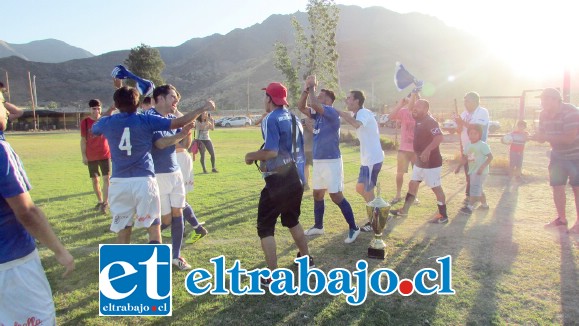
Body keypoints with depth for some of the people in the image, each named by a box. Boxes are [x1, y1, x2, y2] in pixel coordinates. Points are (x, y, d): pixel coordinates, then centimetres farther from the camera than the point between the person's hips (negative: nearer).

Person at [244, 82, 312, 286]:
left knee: (265, 227, 3)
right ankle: (306, 259, 39)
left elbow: (271, 152, -24)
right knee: (292, 220, 27)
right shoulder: (294, 119, 12)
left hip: (277, 182, -8)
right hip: (295, 179, 8)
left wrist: (252, 156, -6)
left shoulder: (271, 119, -13)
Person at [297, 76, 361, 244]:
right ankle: (318, 226, 31)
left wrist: (312, 87, -12)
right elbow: (301, 107, 11)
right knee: (317, 194, 16)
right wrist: (306, 89, 0)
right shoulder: (318, 114, 11)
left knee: (336, 196, -8)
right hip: (318, 161, 9)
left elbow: (314, 105, -26)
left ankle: (354, 228, 4)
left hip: (331, 161, -9)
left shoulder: (332, 113, -13)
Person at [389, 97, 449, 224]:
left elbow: (440, 137, -31)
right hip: (420, 161, 10)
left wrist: (427, 150, -35)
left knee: (436, 188, -1)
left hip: (431, 162, -10)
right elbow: (410, 109, 23)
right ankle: (404, 210, 26)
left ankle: (443, 216, 9)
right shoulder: (419, 119, 9)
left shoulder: (430, 122, -19)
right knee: (412, 184, 15)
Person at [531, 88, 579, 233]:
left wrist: (546, 137, -32)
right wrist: (532, 136, -20)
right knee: (557, 187, 8)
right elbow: (542, 134, 1)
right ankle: (561, 218, 21)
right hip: (558, 155, 6)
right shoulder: (544, 114, -2)